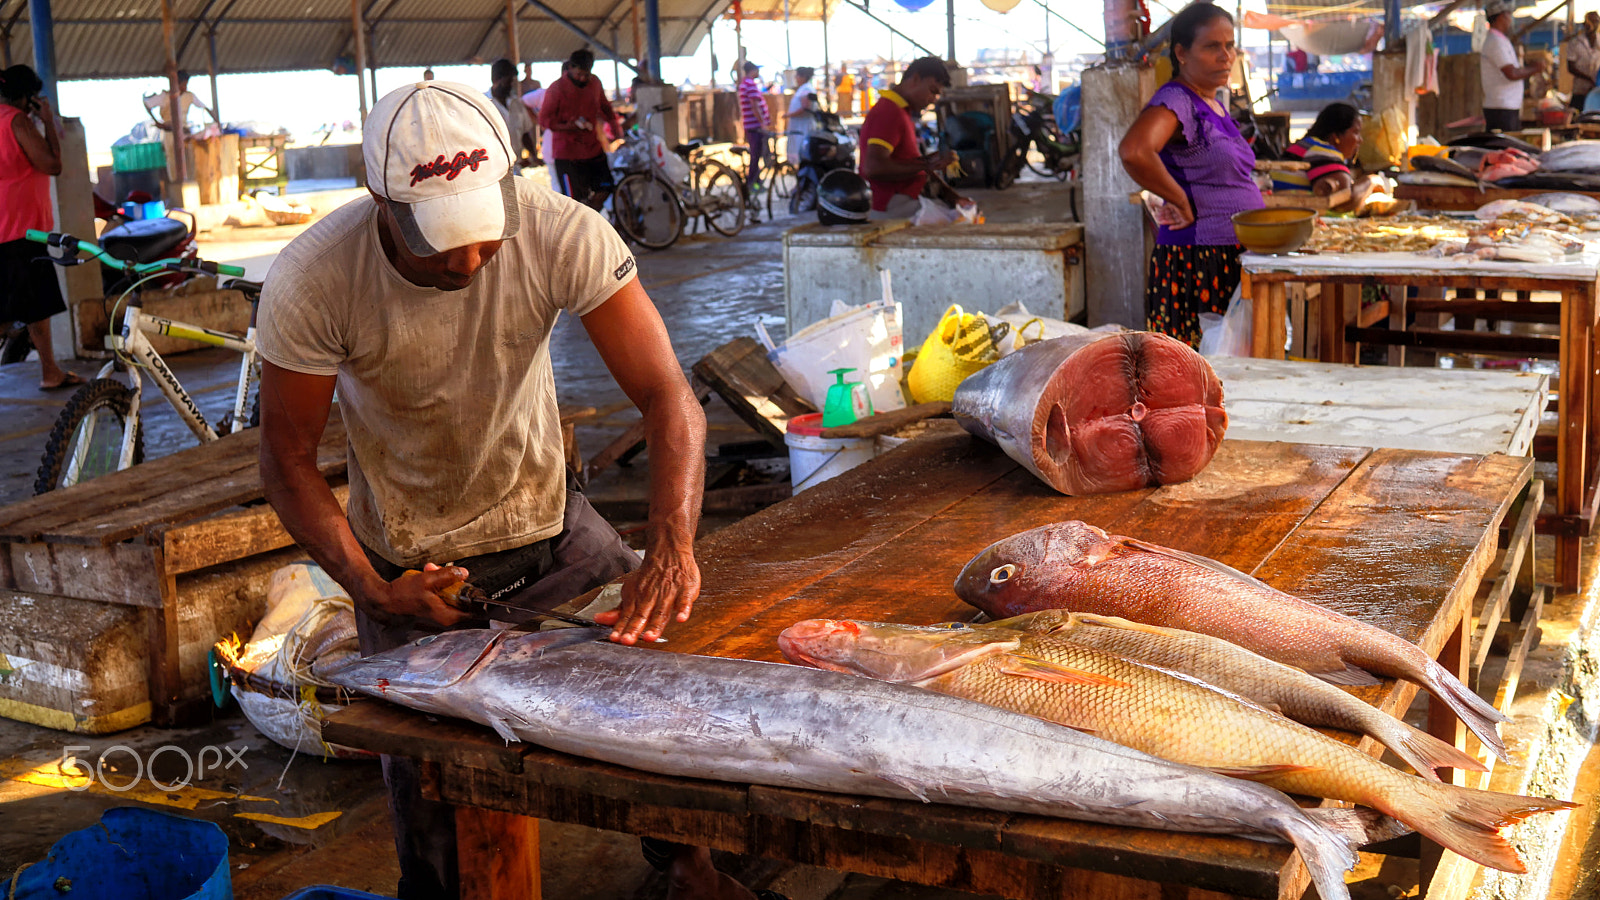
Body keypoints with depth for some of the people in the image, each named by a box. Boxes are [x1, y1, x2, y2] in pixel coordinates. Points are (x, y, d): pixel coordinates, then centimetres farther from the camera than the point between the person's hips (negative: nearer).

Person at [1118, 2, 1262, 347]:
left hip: (1231, 259, 9)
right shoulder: (1175, 102, -13)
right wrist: (1182, 203, -21)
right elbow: (1133, 151, -33)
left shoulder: (1213, 105, 17)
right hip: (1196, 261, -9)